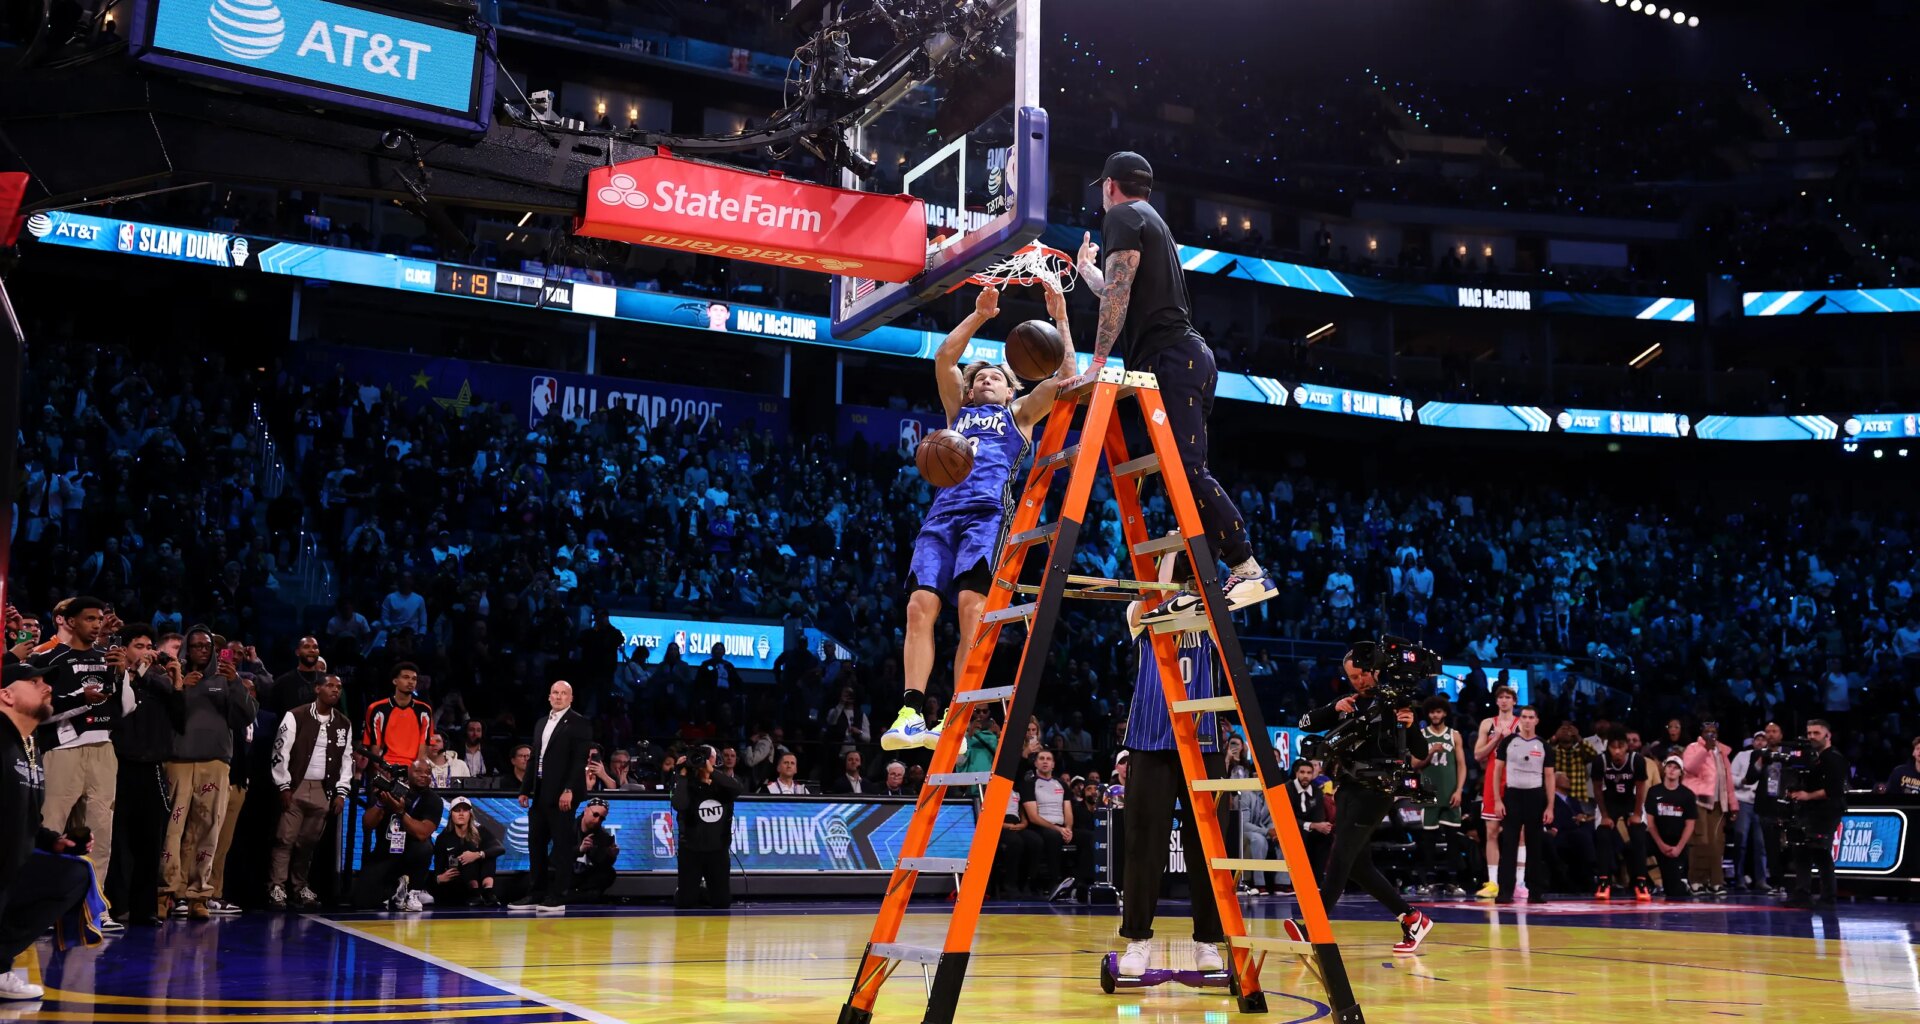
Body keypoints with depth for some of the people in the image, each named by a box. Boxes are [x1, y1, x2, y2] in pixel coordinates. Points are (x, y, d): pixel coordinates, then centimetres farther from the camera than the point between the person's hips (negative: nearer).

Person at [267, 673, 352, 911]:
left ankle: (299, 888, 15)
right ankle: (277, 889, -5)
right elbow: (280, 752, -6)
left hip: (324, 790, 4)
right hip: (295, 787, -4)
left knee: (309, 842, 7)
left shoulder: (344, 724, 11)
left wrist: (341, 792, 6)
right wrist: (284, 787, -10)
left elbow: (346, 759, 13)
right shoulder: (295, 717, -4)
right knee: (285, 839, -7)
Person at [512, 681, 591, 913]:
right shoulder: (541, 724, 19)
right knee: (536, 844, 9)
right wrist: (525, 789, 13)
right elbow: (534, 759, 20)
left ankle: (557, 897, -1)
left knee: (562, 845, -3)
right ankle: (535, 895, 15)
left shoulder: (578, 723, -4)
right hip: (540, 793, 8)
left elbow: (580, 760, -12)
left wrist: (569, 790, -20)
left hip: (562, 793, -8)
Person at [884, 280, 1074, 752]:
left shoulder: (1019, 414, 26)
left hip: (987, 512, -4)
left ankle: (956, 723, -26)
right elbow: (943, 358, 22)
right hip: (942, 513, 4)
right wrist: (978, 315, 20)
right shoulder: (959, 411, 33)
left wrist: (1060, 319, 14)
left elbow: (1065, 377, 14)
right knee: (920, 605, -15)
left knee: (972, 607, -22)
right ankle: (911, 713, -20)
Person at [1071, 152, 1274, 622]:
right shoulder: (1153, 223, 29)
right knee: (1184, 472, 5)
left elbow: (1118, 293, -14)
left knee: (1187, 469, -17)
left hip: (1169, 358, -10)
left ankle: (1248, 569, -22)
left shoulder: (1122, 217, 0)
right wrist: (1085, 267, 60)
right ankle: (1195, 583, 2)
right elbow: (1120, 294, 43)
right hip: (1189, 356, 10)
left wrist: (1097, 362, -18)